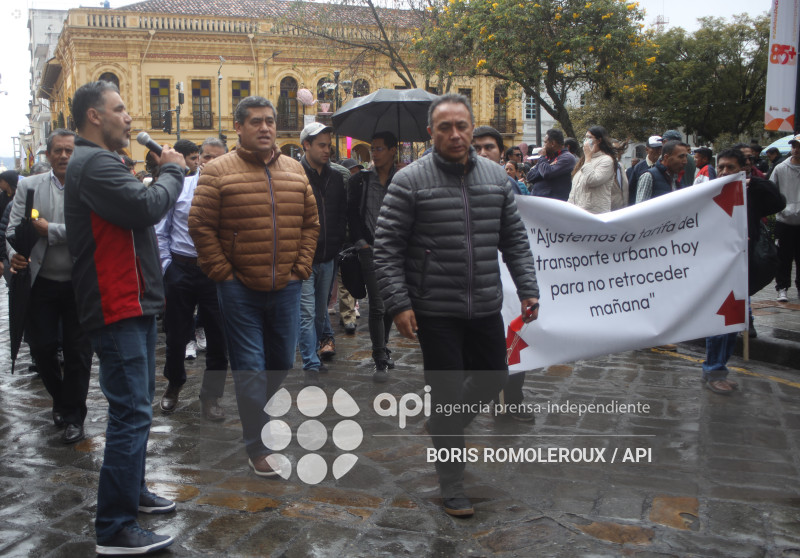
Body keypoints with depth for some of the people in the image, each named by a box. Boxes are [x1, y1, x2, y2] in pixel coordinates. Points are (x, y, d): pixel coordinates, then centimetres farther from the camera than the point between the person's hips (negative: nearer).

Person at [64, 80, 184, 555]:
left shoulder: (98, 162, 19)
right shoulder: (95, 164, -16)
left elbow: (137, 211, 19)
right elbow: (148, 207, -26)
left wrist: (164, 173, 5)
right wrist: (172, 171, -10)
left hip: (133, 304, 11)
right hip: (119, 308, -11)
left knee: (136, 406, 20)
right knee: (132, 413, -9)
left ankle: (133, 491, 35)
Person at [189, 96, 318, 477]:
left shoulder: (295, 170, 9)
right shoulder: (218, 172, -5)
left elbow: (310, 223, 12)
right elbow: (201, 226, -6)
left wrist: (301, 267, 5)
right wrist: (222, 273, -9)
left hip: (286, 287, 5)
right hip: (240, 289, -4)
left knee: (282, 361, 15)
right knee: (249, 366, 1)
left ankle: (260, 411, 43)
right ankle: (256, 446, 12)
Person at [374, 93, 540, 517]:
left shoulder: (495, 177, 6)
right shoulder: (411, 180, -8)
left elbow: (514, 239, 11)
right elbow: (387, 247, -9)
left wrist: (528, 289, 5)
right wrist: (399, 303, -15)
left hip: (486, 307, 5)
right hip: (436, 311, -5)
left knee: (494, 378, 16)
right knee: (447, 394, 3)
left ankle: (444, 425, 44)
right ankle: (452, 489, 19)